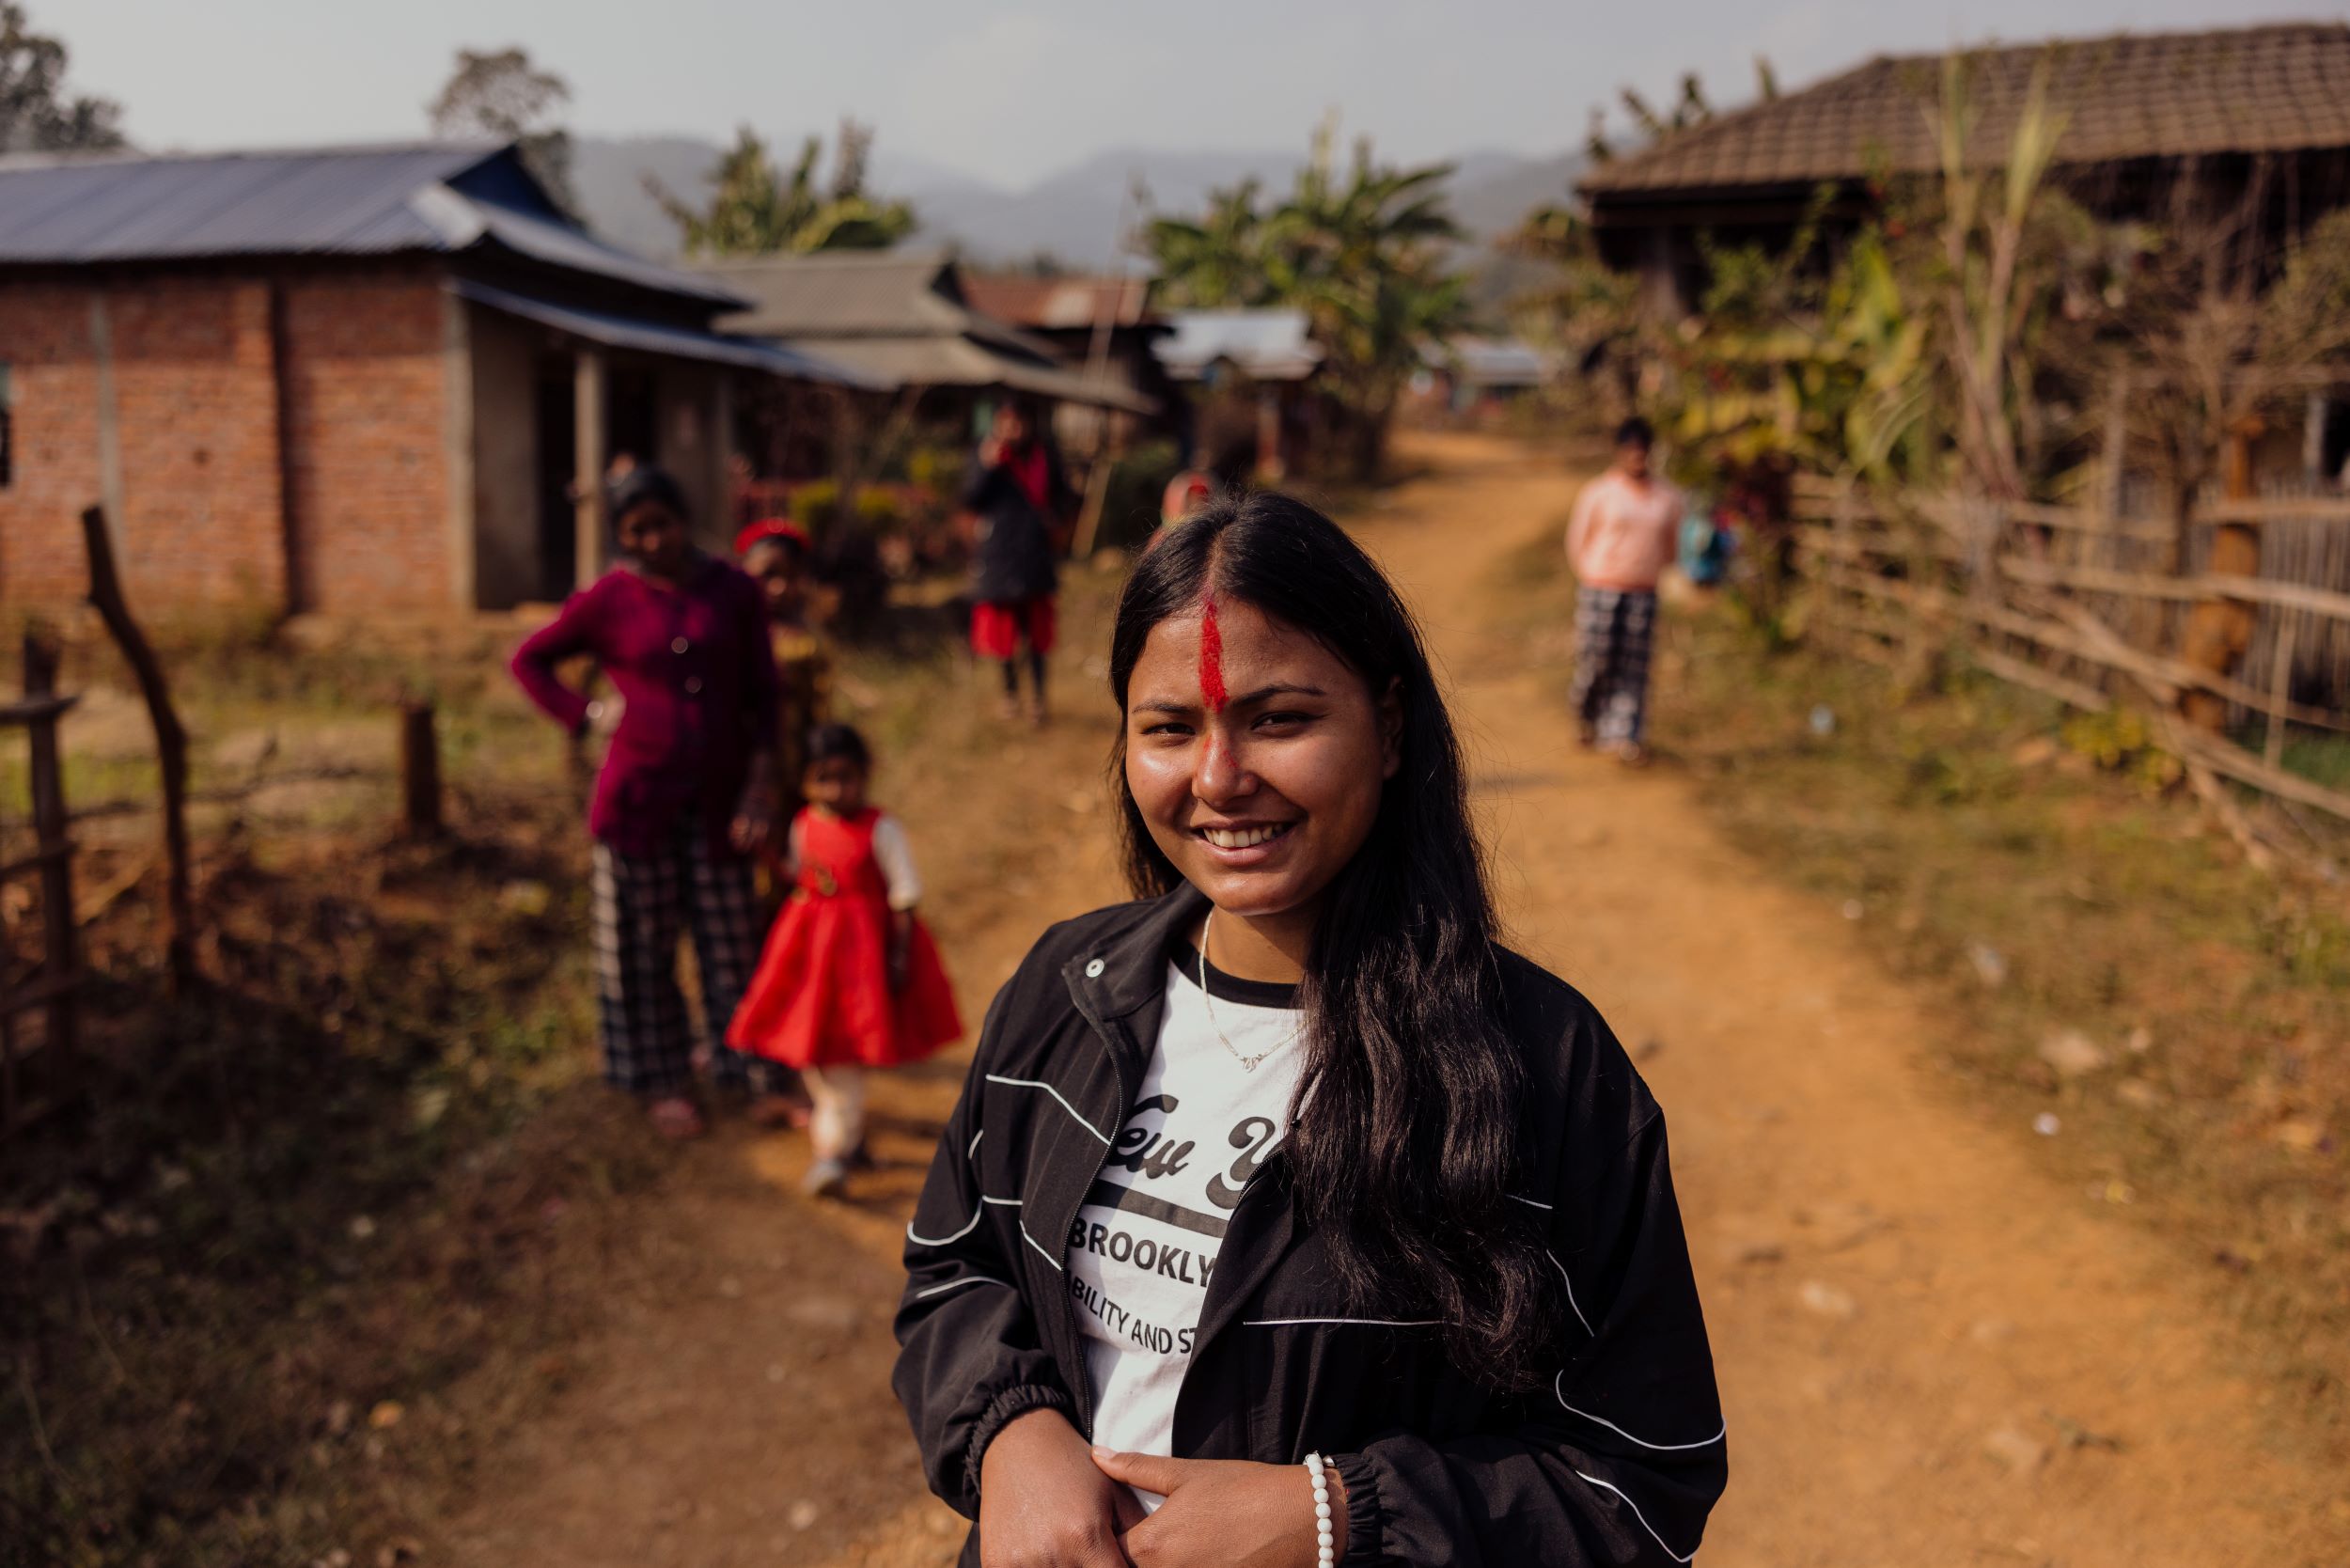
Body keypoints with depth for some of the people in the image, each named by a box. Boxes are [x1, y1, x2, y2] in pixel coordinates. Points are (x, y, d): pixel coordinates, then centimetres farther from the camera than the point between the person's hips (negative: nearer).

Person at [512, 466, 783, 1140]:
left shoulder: (734, 592, 1)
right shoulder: (607, 601, -3)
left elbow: (761, 696, 2)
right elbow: (529, 660, 10)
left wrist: (761, 786, -7)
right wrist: (587, 715, -4)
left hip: (716, 800, 1)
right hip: (638, 799, -1)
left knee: (732, 942, 8)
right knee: (643, 947, 8)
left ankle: (752, 1072, 23)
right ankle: (662, 1083, 22)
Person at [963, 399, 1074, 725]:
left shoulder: (1044, 454, 3)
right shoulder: (990, 455, -3)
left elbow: (1064, 495, 15)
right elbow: (971, 500, -9)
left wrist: (1056, 518, -4)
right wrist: (986, 466, -22)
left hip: (1035, 551, 1)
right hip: (998, 549, -1)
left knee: (1037, 626, 7)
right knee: (1003, 628, 7)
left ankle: (1038, 695, 18)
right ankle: (1010, 691, 22)